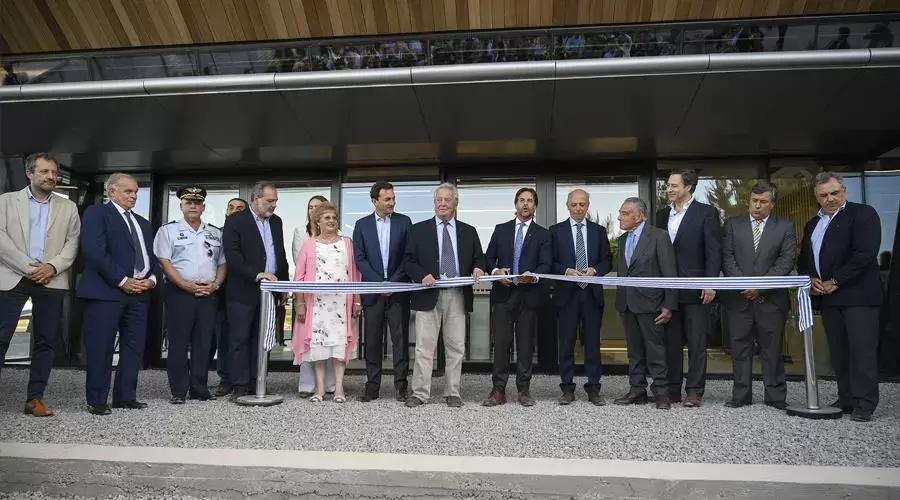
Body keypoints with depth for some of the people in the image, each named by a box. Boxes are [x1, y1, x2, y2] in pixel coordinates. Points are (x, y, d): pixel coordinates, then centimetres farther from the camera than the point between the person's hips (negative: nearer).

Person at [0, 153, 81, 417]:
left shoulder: (68, 207, 13)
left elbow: (73, 242, 6)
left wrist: (52, 266, -10)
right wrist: (28, 266, -11)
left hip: (51, 281, 2)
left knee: (46, 342, 3)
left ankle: (35, 398, 10)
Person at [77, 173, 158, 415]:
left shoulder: (143, 223, 23)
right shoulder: (96, 213, 1)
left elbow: (152, 256, 20)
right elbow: (94, 251, -12)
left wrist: (152, 278, -1)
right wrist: (122, 280, -15)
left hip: (140, 291, 7)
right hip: (107, 290, -7)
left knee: (134, 347, 7)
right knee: (101, 346, -3)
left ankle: (125, 396, 16)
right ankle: (96, 400, 7)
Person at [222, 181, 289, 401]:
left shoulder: (276, 222, 14)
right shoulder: (236, 220, -5)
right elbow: (232, 255, -15)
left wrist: (284, 283, 14)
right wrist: (257, 274, -21)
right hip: (244, 291, -5)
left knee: (261, 340, 8)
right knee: (240, 339, -1)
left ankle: (255, 384, 15)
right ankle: (240, 386, 5)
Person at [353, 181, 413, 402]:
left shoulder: (404, 222, 4)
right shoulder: (362, 225, 7)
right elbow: (360, 259, 2)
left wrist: (393, 282, -9)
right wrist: (379, 283, -9)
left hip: (398, 290, -1)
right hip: (373, 291, 1)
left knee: (401, 340, 1)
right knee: (372, 341, 5)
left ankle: (401, 385, 9)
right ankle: (372, 386, 13)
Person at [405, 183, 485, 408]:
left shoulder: (468, 232, 14)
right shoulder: (419, 230, 8)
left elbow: (479, 259, 16)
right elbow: (409, 262, 4)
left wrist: (478, 269, -6)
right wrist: (422, 276, -14)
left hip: (457, 296, 2)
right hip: (428, 294, -2)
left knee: (456, 347, 6)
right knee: (424, 346, -1)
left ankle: (452, 393, 16)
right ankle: (420, 393, 8)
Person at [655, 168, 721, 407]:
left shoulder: (706, 213, -2)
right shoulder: (662, 215, 13)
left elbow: (713, 251, -7)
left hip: (695, 289, -5)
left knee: (697, 343, 2)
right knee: (671, 342, 9)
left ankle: (694, 391, 10)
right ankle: (672, 389, 17)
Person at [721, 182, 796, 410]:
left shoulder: (785, 227, 6)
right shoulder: (733, 224, 8)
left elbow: (786, 261, -3)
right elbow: (727, 257, 2)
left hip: (771, 298, -1)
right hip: (738, 297, 1)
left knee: (772, 349, 4)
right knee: (740, 347, 5)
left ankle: (776, 396, 14)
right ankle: (741, 395, 12)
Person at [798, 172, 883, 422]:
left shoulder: (863, 214, -2)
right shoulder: (812, 225, 19)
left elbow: (865, 253, -13)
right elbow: (803, 261, 21)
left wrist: (835, 282, -14)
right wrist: (810, 280, 0)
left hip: (857, 294, -6)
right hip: (828, 297, 6)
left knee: (862, 350, -6)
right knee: (839, 352, 8)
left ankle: (864, 404, 0)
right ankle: (846, 399, 15)